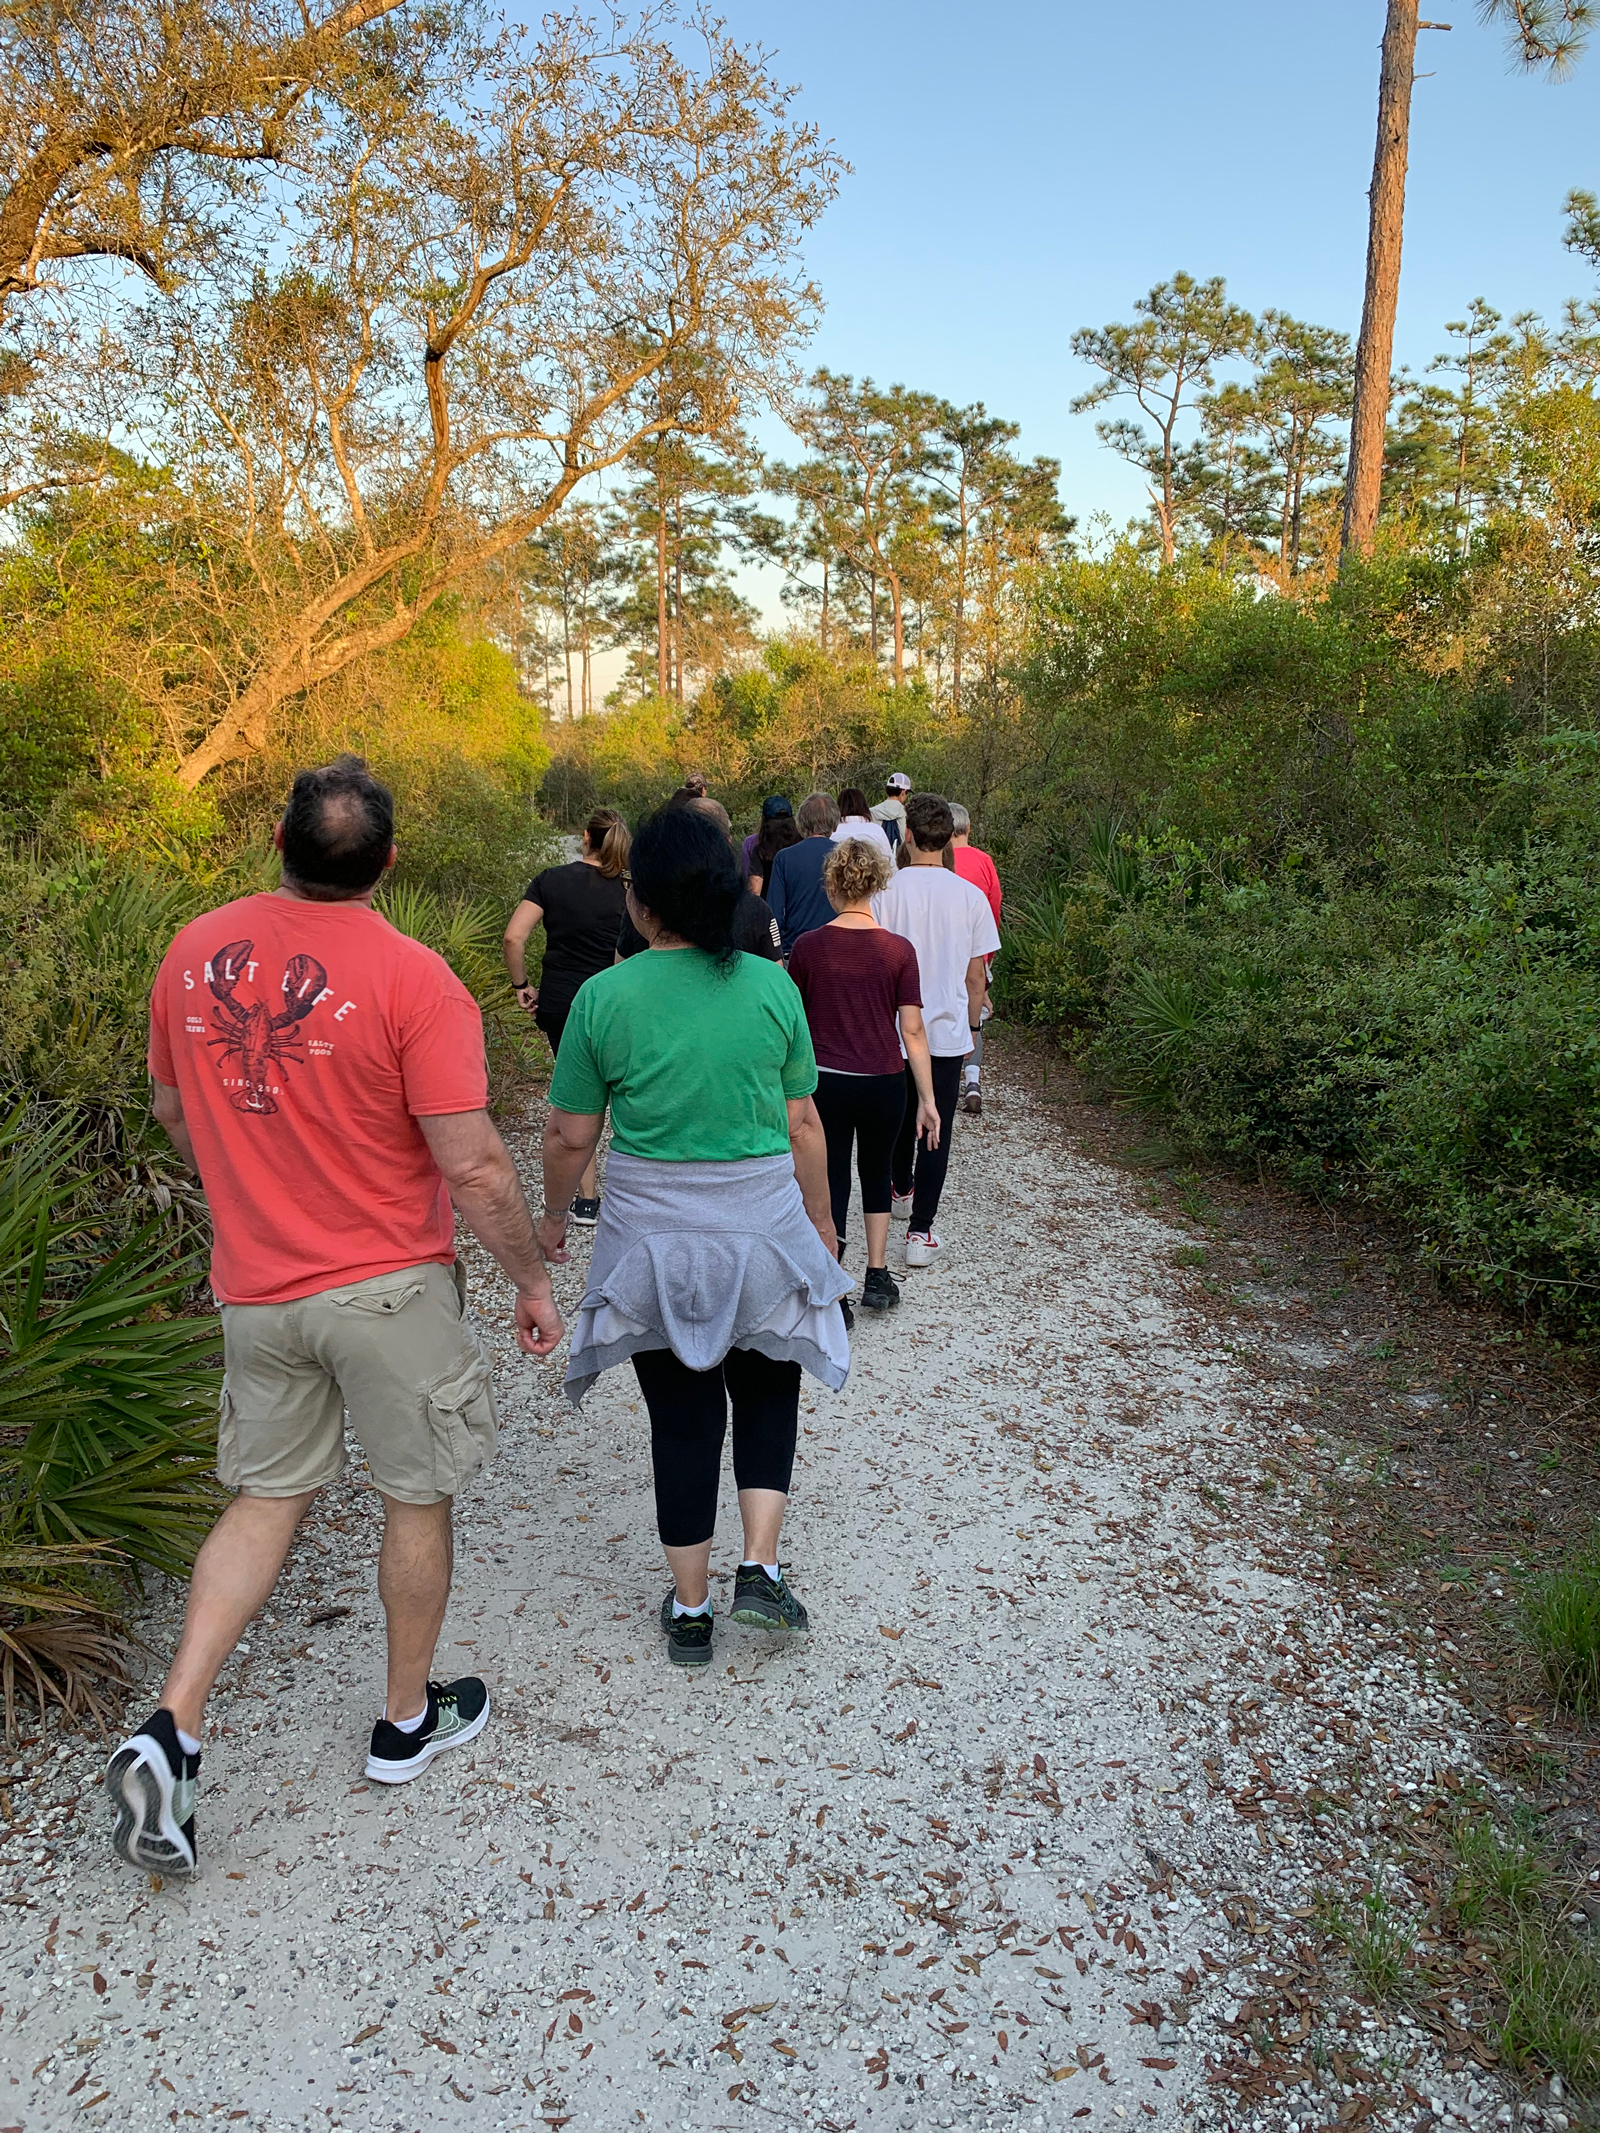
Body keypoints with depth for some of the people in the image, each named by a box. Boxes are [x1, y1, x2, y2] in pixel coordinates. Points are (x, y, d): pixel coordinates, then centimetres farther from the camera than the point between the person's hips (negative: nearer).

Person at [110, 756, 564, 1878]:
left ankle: (171, 1730, 12)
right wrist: (535, 1279, -6)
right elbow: (474, 1167, -20)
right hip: (389, 1285, -5)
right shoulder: (412, 977, -20)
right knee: (418, 1498, 15)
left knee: (268, 1495, 20)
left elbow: (174, 1110, 12)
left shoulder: (195, 953, -2)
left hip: (254, 1283, 5)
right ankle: (408, 1721, 32)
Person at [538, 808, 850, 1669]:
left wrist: (553, 1214, 15)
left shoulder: (604, 997, -10)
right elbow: (803, 1125, -2)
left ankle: (689, 1609, 24)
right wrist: (819, 1219, 14)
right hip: (763, 1226, 0)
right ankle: (761, 1567, 13)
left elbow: (569, 1136, -4)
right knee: (767, 1391, 23)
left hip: (651, 1235, 0)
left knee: (681, 1417, 14)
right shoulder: (772, 987, -8)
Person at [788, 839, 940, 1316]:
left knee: (831, 1185, 8)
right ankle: (877, 1279, 26)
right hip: (883, 1083, 0)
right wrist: (927, 1100, -2)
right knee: (876, 1173, 22)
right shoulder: (899, 951, -8)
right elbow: (912, 1031, -8)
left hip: (823, 1082, 0)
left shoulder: (808, 946, -6)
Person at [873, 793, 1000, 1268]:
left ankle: (902, 1190, 44)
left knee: (899, 1117, 22)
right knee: (936, 1130, 4)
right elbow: (976, 975, 0)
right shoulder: (970, 896, -5)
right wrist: (971, 1026, 14)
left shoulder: (886, 890, -9)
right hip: (947, 1032, -1)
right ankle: (921, 1232, 0)